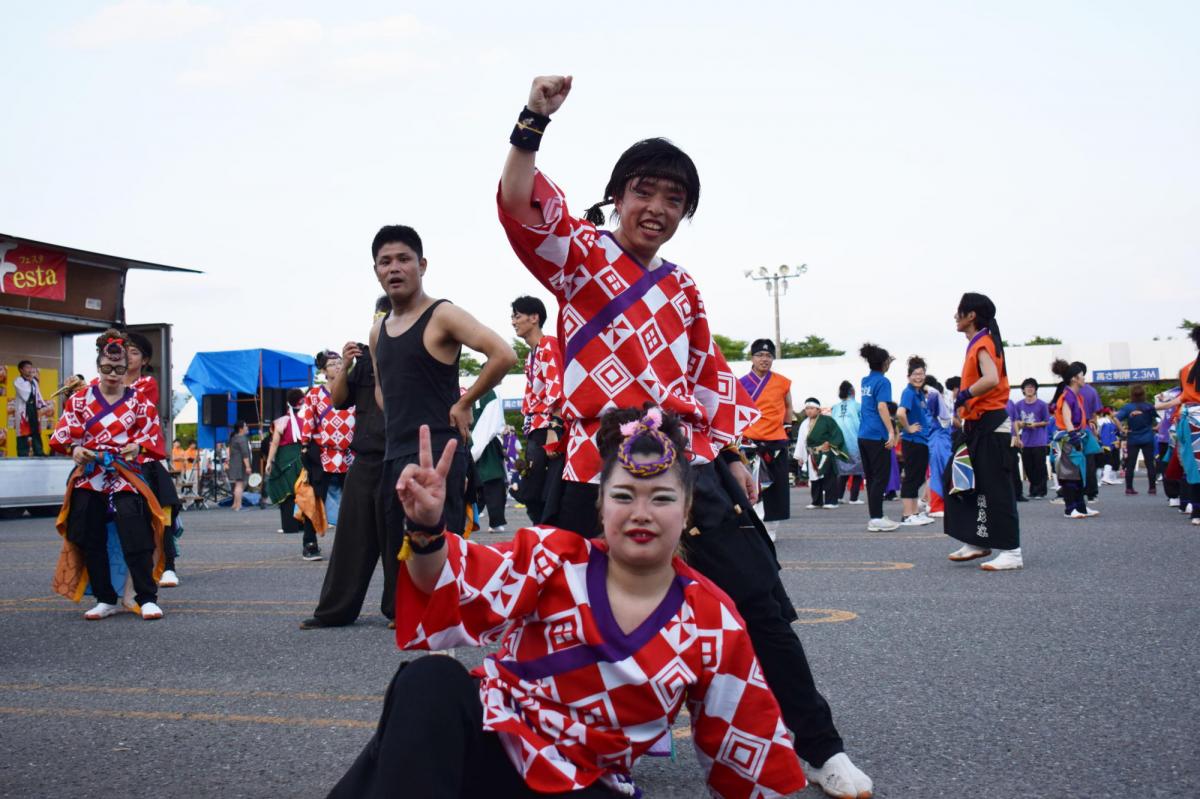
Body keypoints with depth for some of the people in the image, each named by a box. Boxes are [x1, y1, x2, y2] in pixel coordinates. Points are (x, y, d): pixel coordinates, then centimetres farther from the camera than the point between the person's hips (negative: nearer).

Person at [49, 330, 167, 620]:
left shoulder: (139, 401, 5)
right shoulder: (80, 399, 6)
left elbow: (153, 435, 3)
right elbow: (64, 433, 4)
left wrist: (139, 446, -17)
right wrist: (74, 448, -16)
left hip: (126, 478, -2)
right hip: (88, 478, 2)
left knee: (136, 540, -11)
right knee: (92, 542, 4)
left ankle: (147, 599, -3)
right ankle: (106, 599, 16)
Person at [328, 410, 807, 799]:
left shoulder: (714, 623, -1)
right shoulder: (555, 557, -2)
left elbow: (748, 747, 8)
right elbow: (455, 596, -15)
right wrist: (426, 531, -33)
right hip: (489, 739, -1)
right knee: (431, 678, -33)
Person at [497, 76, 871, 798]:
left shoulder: (682, 289, 18)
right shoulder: (580, 254, 4)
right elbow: (521, 206, -15)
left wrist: (732, 454, 14)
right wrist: (533, 124, -26)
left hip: (694, 467, 4)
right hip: (602, 470, -4)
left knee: (761, 607, 5)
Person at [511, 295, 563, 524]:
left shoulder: (549, 345, -5)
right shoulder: (531, 355, 23)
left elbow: (556, 390, -16)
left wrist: (552, 430, -24)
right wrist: (528, 433, 17)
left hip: (547, 430, -9)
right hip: (535, 431, 9)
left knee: (532, 494, -12)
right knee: (531, 496, 7)